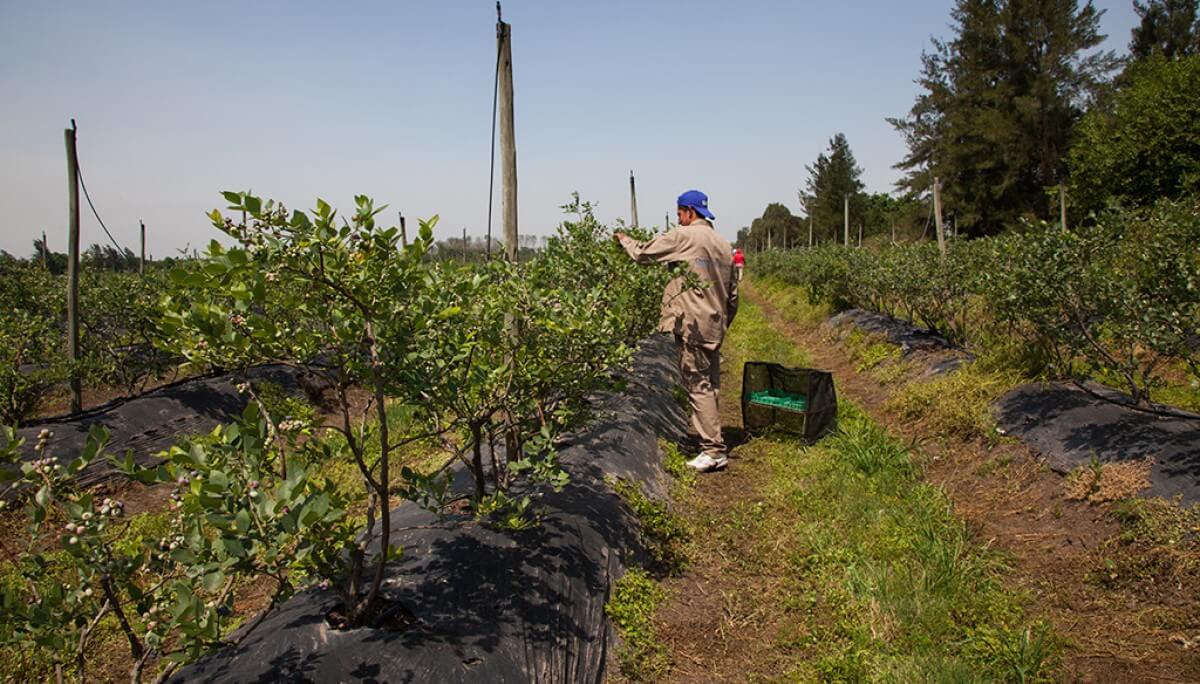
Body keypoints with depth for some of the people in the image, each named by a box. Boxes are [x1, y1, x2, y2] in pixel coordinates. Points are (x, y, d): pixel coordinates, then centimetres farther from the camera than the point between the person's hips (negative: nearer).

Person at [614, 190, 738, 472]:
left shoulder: (683, 236, -8)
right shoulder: (724, 245, 16)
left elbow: (643, 253, -2)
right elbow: (733, 295, 18)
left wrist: (623, 238, 17)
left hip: (692, 325, -8)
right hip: (714, 328, 8)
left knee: (698, 386, -6)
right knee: (709, 386, 13)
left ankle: (714, 450, -6)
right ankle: (713, 445, 19)